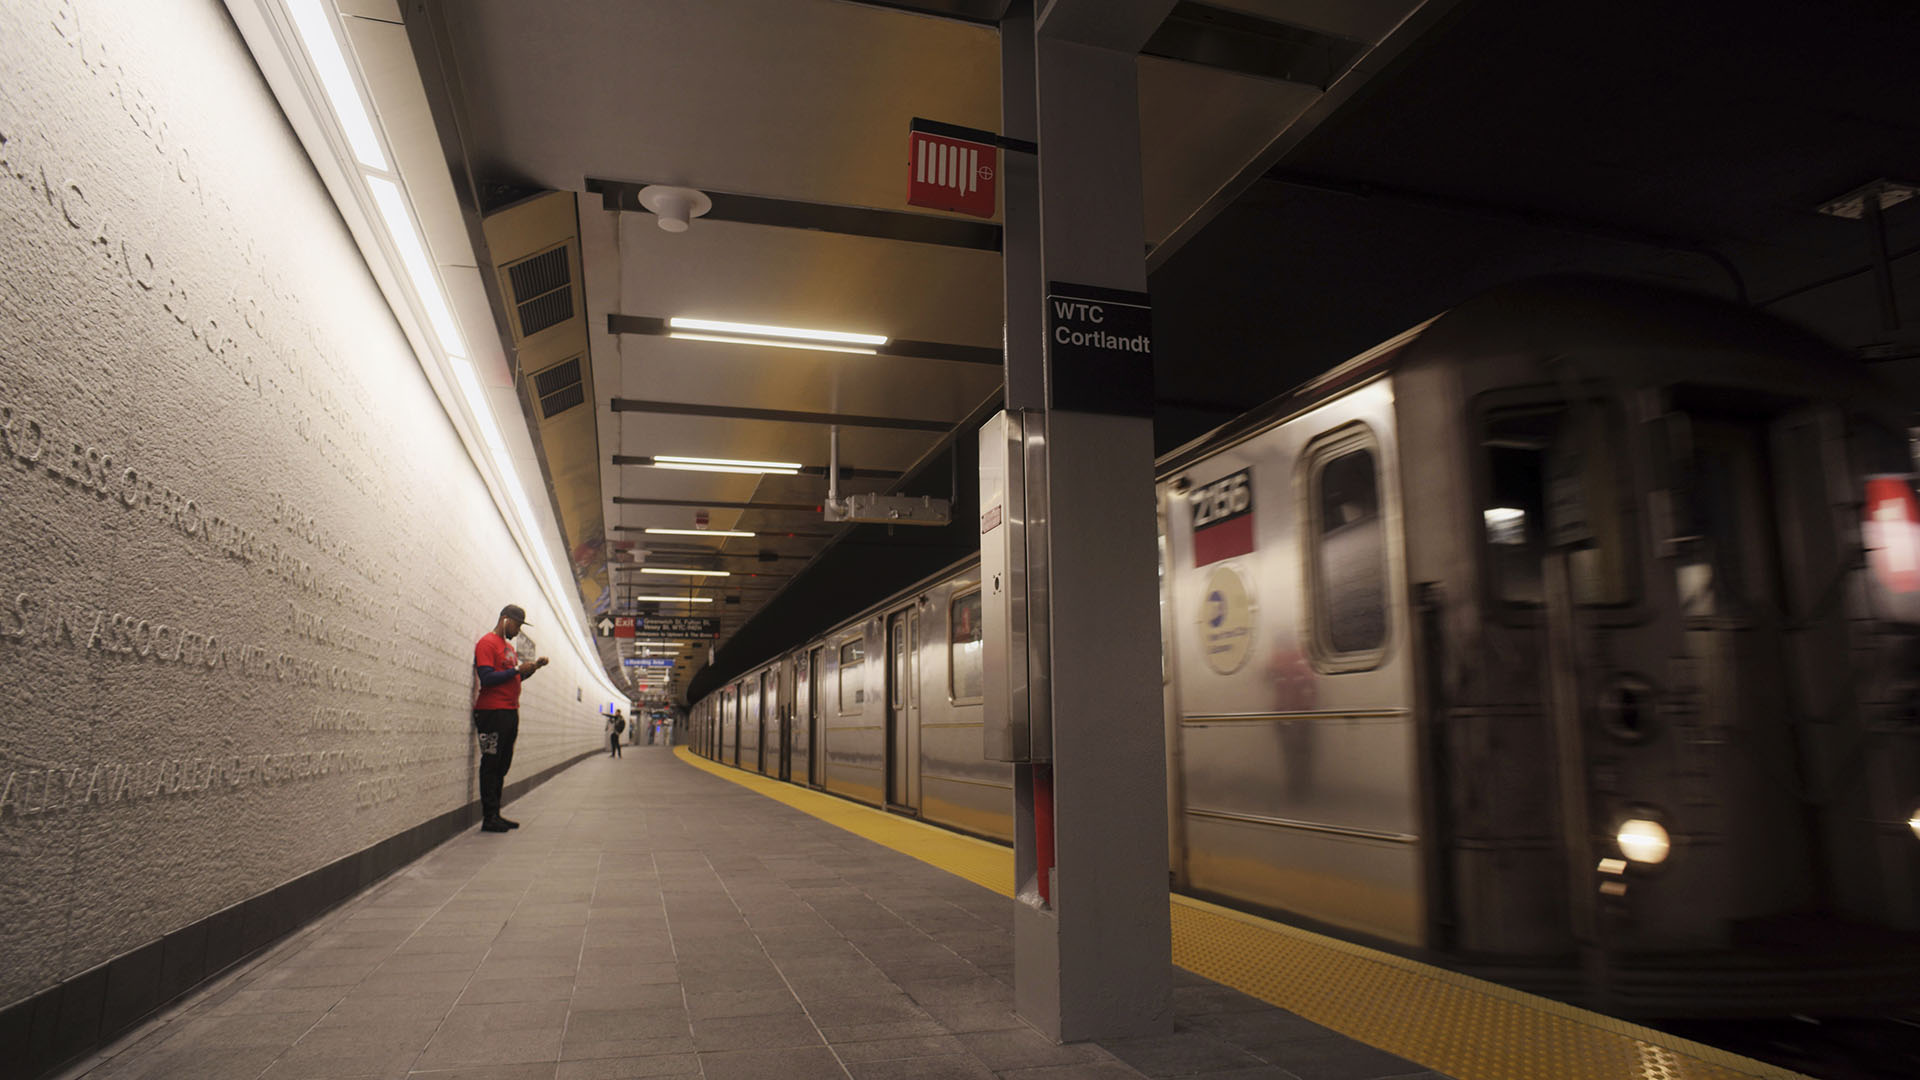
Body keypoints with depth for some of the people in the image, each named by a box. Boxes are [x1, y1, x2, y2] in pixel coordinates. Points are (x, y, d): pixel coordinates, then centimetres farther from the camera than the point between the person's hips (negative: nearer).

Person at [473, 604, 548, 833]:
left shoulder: (509, 646, 21)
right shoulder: (487, 643, -7)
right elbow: (487, 678, -17)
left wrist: (531, 668, 9)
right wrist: (517, 669, -16)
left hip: (510, 712, 9)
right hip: (492, 712, -9)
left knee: (501, 767, 10)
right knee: (491, 766, -6)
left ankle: (495, 815, 14)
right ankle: (489, 818, -3)